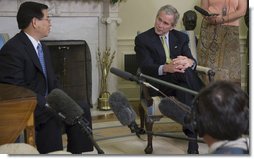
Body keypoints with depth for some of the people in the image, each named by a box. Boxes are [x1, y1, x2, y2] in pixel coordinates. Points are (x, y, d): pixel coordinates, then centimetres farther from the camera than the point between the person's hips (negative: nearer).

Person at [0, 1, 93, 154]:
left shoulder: (43, 48, 15)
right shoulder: (12, 49, -16)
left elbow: (52, 82, 19)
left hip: (45, 104, 9)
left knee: (81, 110, -3)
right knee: (52, 119, -33)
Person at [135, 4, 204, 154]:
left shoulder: (181, 38, 16)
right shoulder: (142, 39, 4)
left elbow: (192, 61, 3)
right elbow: (146, 67, -10)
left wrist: (189, 62, -24)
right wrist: (165, 68, -31)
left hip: (180, 82, 3)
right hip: (158, 84, -3)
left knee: (185, 79, -35)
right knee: (184, 72, -33)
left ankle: (191, 133, -37)